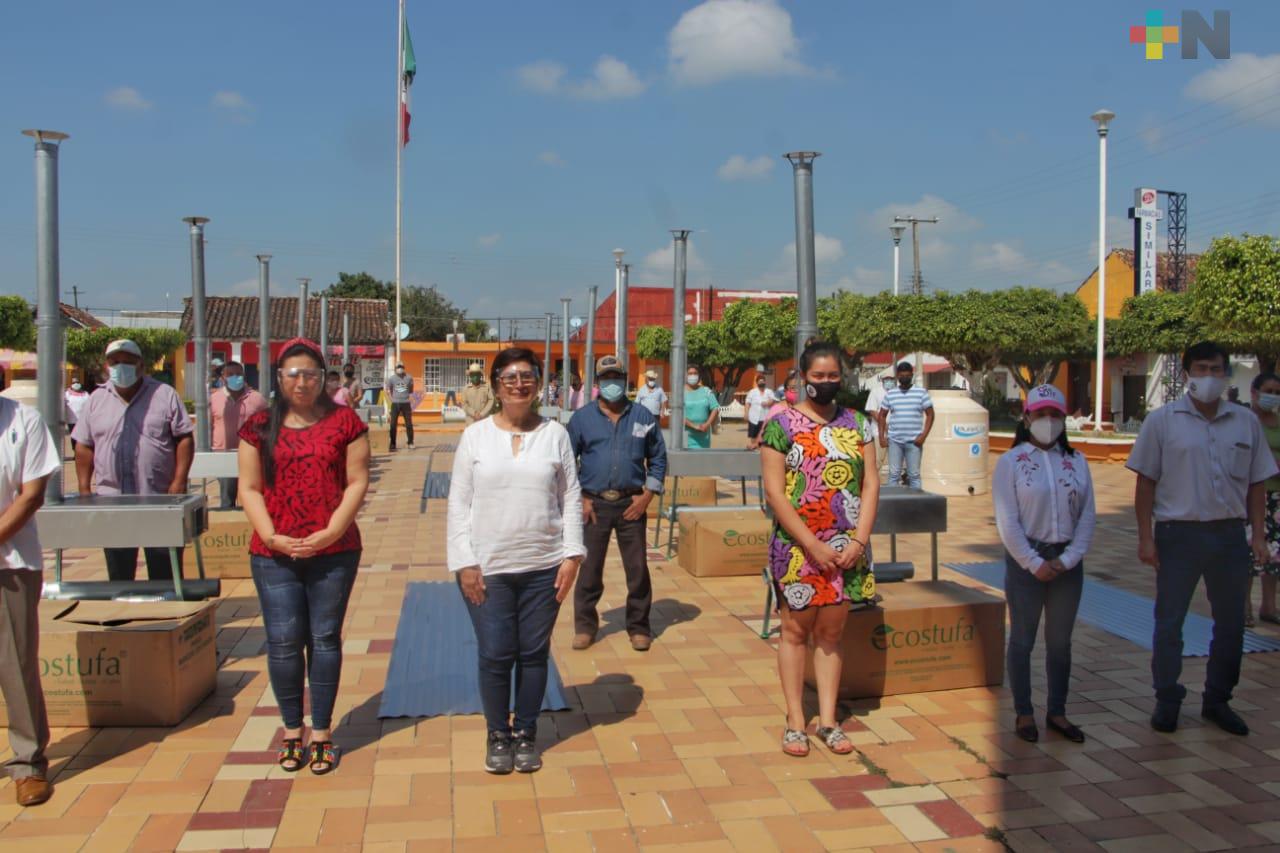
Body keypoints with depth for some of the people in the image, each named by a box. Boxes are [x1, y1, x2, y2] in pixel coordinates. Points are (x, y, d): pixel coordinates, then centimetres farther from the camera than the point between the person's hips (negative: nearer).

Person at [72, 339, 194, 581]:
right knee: (119, 573, 10)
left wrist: (179, 481, -11)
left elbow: (184, 438, -2)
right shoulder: (96, 400, 10)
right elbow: (84, 446, 11)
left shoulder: (165, 395, 2)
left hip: (160, 500, -3)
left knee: (165, 572, 4)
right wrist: (84, 489, 3)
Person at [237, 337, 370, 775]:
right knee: (283, 642, 3)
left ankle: (321, 732, 18)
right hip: (274, 555, 1)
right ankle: (292, 730, 21)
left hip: (334, 553, -1)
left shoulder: (345, 422, 2)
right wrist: (272, 536, -8)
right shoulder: (260, 426, 6)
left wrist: (330, 533, -11)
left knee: (325, 638, 6)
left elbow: (357, 482, -2)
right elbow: (249, 487, 4)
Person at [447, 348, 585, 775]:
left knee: (534, 654, 10)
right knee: (495, 655, 5)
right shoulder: (475, 435, 1)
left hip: (543, 567, 1)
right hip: (487, 568, -1)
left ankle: (526, 733, 28)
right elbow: (459, 503, 0)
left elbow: (571, 499, 4)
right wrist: (464, 563, -6)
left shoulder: (555, 434, 3)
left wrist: (572, 555, -3)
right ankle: (497, 734, 26)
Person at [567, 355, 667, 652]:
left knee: (637, 568, 3)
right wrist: (579, 499, -3)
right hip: (593, 505, 0)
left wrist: (647, 494, -1)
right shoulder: (582, 418, 3)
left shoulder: (643, 416, 5)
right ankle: (585, 625, 19)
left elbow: (658, 457, 9)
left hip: (631, 504, 0)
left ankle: (638, 627, 17)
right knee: (589, 567, 6)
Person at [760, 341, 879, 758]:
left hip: (848, 548, 4)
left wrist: (859, 540, -8)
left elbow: (871, 484, 5)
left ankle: (828, 720, 20)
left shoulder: (857, 424, 7)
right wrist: (814, 546, -15)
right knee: (796, 631, 6)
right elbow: (774, 492, -11)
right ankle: (795, 722, 15)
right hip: (797, 547, -3)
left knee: (831, 632, 11)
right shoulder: (780, 425, -5)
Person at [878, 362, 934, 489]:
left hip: (914, 441, -1)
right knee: (894, 474, 3)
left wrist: (923, 435, -7)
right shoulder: (890, 394, 7)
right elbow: (882, 415, 13)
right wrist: (882, 436, 4)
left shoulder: (921, 393, 2)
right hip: (894, 440, 1)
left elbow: (930, 415, 2)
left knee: (914, 474, 2)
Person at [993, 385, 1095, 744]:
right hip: (1026, 560, -3)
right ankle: (1023, 713, 17)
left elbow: (1087, 515, 2)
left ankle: (1057, 712, 25)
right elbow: (1007, 521, -10)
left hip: (1067, 562, 4)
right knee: (1022, 640, 6)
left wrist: (1068, 559, -8)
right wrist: (1034, 563, -13)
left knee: (1060, 641, 12)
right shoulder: (1011, 462, -5)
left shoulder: (1076, 462, 6)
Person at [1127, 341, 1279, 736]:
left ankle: (1217, 700, 27)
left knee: (1230, 623, 11)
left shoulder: (1246, 422, 7)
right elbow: (1146, 482, -3)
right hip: (1179, 534, -3)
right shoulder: (1162, 420, -2)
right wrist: (1146, 537, -7)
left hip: (1229, 534, 3)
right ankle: (1167, 701, 18)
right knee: (1169, 623, 4)